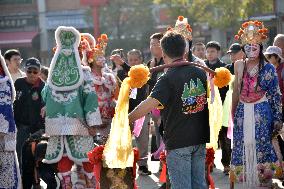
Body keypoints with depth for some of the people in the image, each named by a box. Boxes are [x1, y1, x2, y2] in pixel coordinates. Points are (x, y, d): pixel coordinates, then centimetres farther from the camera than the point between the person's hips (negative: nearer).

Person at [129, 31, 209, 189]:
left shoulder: (168, 79, -15)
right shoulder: (201, 73, 5)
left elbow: (150, 104, -26)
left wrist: (125, 120, -20)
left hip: (178, 141, -6)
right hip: (200, 140, 6)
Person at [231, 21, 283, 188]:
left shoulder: (268, 68, -3)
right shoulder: (240, 66, 7)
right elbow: (236, 91, 13)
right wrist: (233, 114, 9)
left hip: (262, 113, -3)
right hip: (243, 112, 4)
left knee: (261, 148, -4)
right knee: (244, 148, 3)